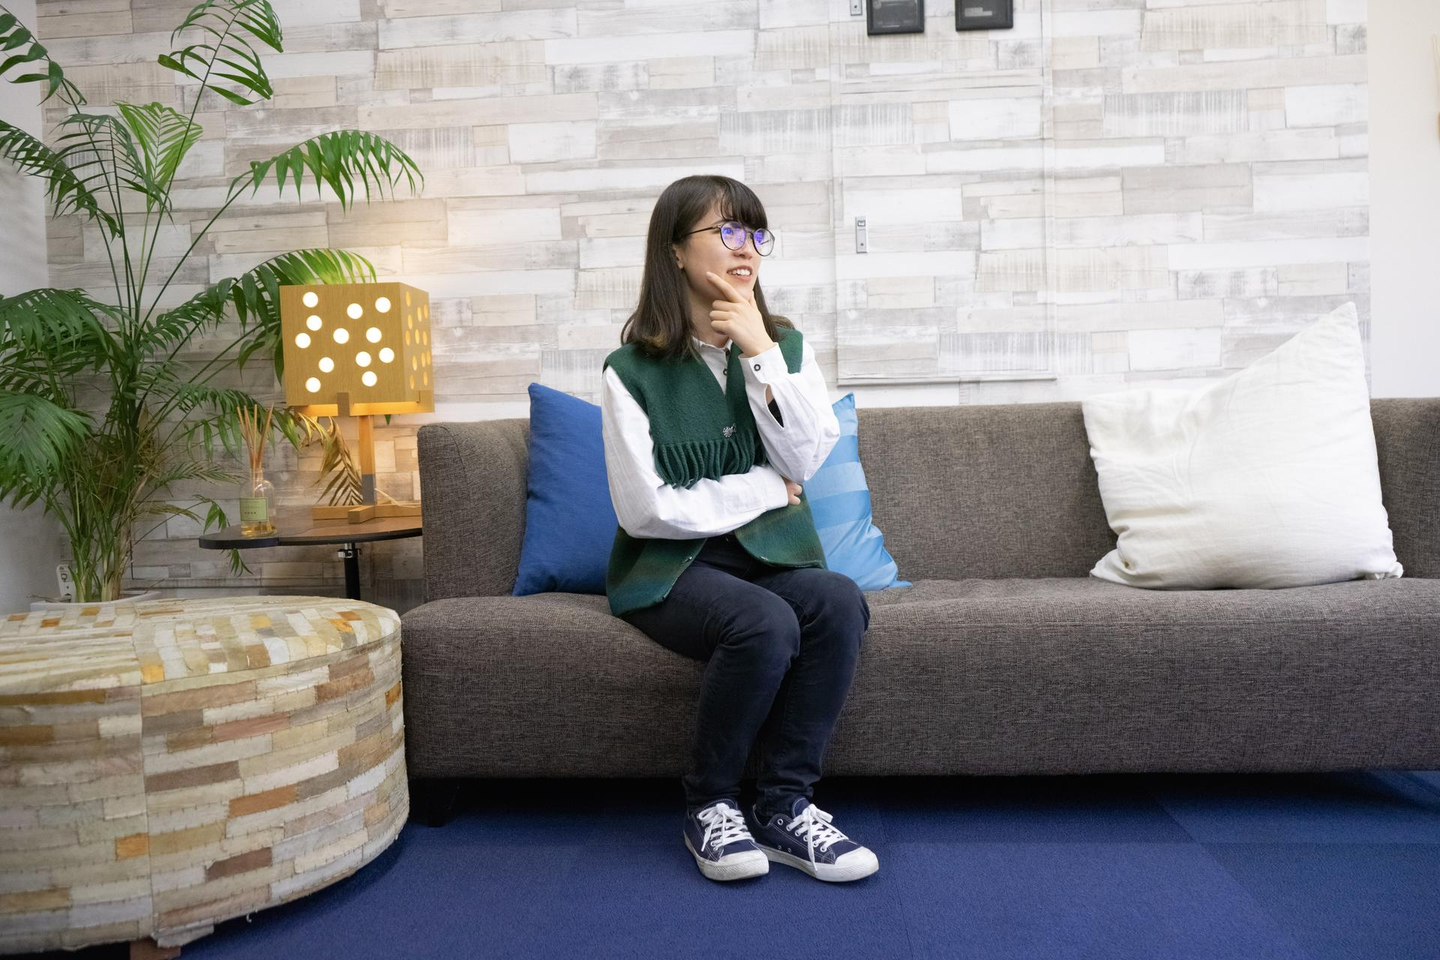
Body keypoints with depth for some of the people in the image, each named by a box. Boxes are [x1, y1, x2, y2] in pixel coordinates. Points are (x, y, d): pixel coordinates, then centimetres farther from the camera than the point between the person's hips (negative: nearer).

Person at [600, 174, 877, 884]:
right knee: (765, 623, -32)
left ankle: (785, 804, -14)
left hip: (769, 551, 4)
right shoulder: (633, 369, -5)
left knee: (840, 603, -28)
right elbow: (643, 508, -11)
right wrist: (760, 490, -6)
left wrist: (760, 354, -13)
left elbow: (804, 463, -6)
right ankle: (709, 807, -9)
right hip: (670, 567, -4)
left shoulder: (785, 346, 8)